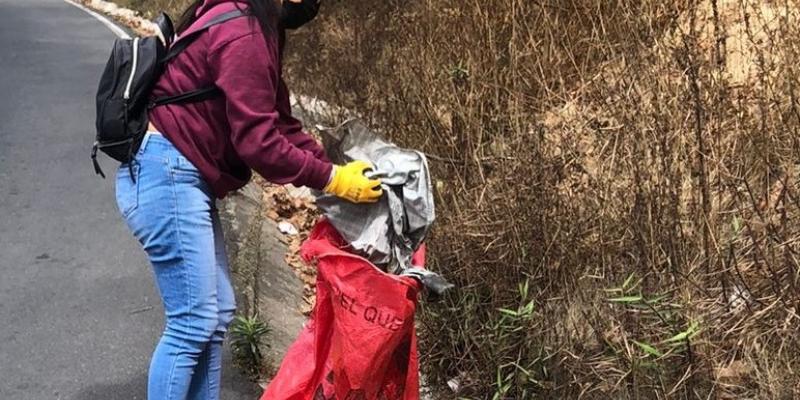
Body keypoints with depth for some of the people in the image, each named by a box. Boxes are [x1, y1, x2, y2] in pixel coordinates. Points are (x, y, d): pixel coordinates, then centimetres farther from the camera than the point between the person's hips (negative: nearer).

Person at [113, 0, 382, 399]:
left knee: (216, 313, 12)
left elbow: (278, 121, 14)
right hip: (165, 174, -11)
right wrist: (331, 179, -12)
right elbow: (258, 141, -19)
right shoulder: (243, 34, -18)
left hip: (179, 175, 11)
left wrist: (334, 164, 4)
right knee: (193, 323, -7)